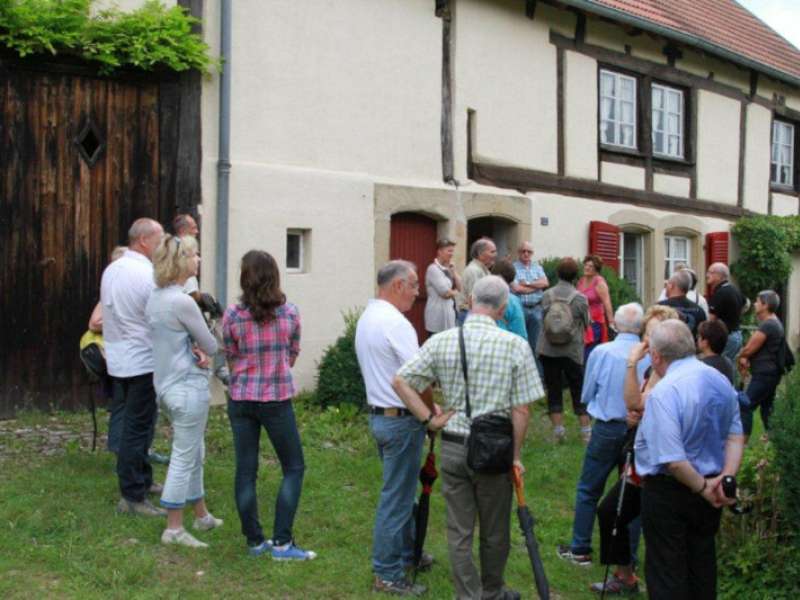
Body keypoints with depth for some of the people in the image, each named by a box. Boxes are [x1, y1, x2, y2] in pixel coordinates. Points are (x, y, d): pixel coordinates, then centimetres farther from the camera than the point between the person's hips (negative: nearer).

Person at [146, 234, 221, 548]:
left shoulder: (155, 298, 7)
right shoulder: (182, 301, -21)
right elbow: (211, 346, -13)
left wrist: (193, 349, -6)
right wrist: (202, 349, 8)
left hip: (166, 384, 10)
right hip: (188, 387, -10)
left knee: (193, 454, 20)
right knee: (185, 457, 0)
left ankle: (202, 516, 32)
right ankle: (173, 529, 10)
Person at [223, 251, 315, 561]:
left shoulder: (232, 315, -6)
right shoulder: (290, 312, -4)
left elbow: (231, 360, 4)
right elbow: (292, 356, 5)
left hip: (241, 399, 2)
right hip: (277, 399, -1)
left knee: (245, 471, 10)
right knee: (294, 468, 10)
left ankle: (255, 541, 17)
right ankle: (282, 542, 5)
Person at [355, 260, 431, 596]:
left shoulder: (366, 317, 10)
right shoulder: (395, 323, -21)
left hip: (378, 413, 10)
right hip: (401, 420, -10)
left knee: (401, 491, 22)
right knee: (396, 497, -1)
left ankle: (405, 553, 35)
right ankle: (387, 575, 7)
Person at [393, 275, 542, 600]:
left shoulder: (440, 342, -3)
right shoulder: (515, 345, -11)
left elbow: (400, 381, -4)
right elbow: (521, 410, -11)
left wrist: (430, 419, 1)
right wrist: (516, 455, 0)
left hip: (452, 447, 2)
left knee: (459, 532, 11)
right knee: (494, 532, 17)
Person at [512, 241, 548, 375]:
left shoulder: (537, 267, 14)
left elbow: (545, 283, -1)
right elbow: (517, 288, -13)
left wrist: (527, 283, -9)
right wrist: (536, 286, -2)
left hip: (536, 309, 4)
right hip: (519, 309, -4)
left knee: (536, 344, 7)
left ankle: (538, 373, 12)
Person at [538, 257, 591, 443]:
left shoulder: (547, 295, -5)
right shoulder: (580, 298, -7)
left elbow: (543, 320, 2)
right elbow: (585, 324, 2)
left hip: (548, 350, 1)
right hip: (572, 350, -1)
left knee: (554, 390, 8)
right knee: (579, 392, 9)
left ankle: (558, 430, 8)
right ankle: (586, 431, 11)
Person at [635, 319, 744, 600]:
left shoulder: (664, 392, -27)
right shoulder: (721, 380, -1)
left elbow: (673, 461, -29)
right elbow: (735, 435, 3)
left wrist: (703, 488, -15)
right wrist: (727, 477, -7)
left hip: (668, 492, -7)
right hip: (708, 491, 7)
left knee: (666, 570, 7)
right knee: (702, 560, 23)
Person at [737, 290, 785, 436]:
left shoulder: (767, 325, -19)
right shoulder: (775, 323, 15)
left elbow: (749, 349, -18)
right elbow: (756, 346, 16)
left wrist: (741, 358, 2)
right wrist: (745, 359, 1)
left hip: (763, 374, -11)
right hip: (771, 373, 11)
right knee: (767, 407, 17)